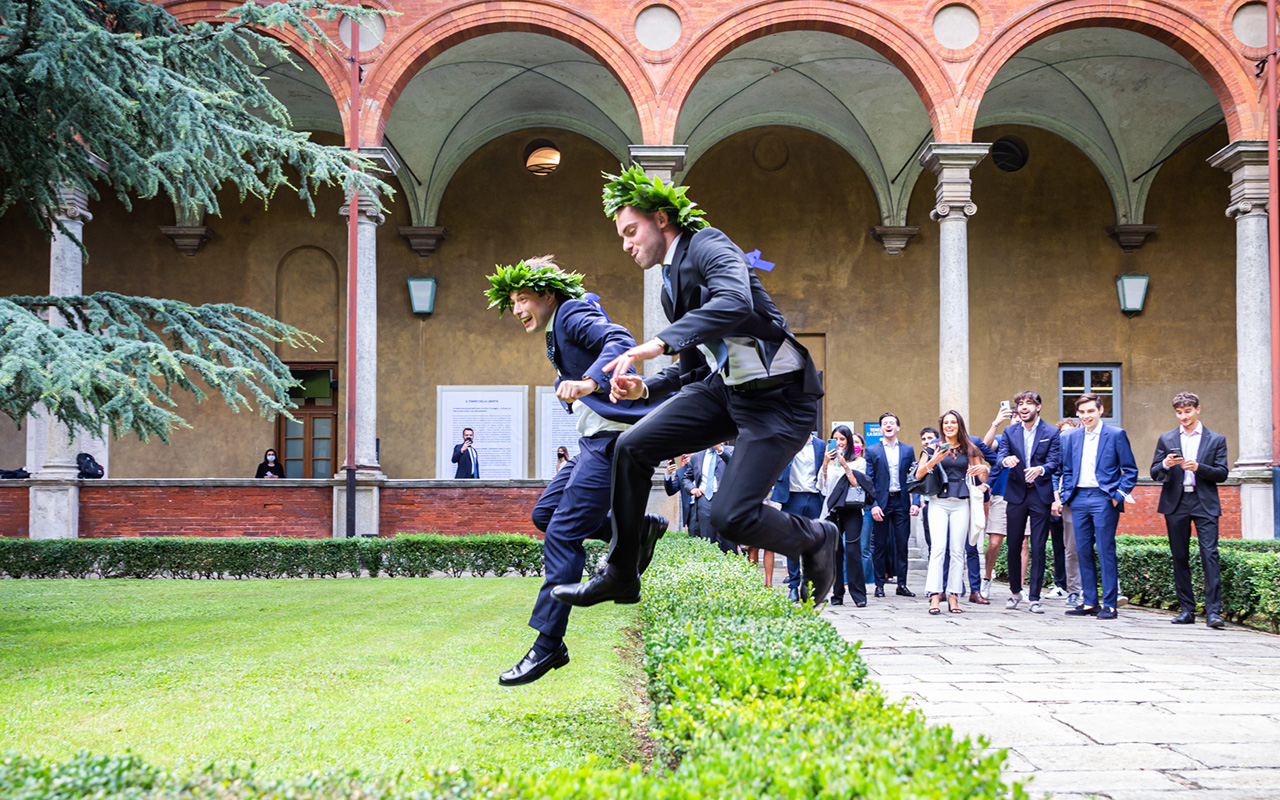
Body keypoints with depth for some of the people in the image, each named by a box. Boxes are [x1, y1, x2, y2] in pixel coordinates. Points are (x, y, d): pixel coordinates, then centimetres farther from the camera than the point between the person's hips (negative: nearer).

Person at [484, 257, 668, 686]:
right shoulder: (557, 334, 22)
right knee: (545, 512, 15)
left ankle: (548, 646, -10)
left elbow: (621, 341, -26)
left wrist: (588, 382, -41)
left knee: (562, 535, -12)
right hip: (595, 440, 11)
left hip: (613, 438, -11)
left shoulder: (574, 315, -9)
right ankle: (639, 530, 15)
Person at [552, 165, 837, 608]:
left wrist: (658, 343, -38)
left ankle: (815, 538, 16)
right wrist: (644, 387, 2)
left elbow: (736, 302, -33)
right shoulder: (671, 286, 16)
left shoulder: (708, 246, -11)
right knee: (632, 446, -5)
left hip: (779, 397, -8)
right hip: (725, 388, 8)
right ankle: (620, 576, 7)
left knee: (730, 515, -15)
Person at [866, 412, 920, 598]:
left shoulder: (908, 450, 10)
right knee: (880, 545, 2)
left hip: (901, 501, 1)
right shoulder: (872, 451, 4)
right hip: (881, 502, -1)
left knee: (902, 544, 2)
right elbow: (869, 480, 0)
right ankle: (880, 584, 9)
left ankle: (902, 584, 8)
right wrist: (873, 505, -10)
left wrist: (915, 502, -4)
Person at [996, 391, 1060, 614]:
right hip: (1016, 494, 2)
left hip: (1040, 495, -2)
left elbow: (1054, 462, -7)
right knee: (1013, 546, 6)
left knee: (1038, 549, -3)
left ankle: (1034, 598, 2)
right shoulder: (1010, 433, 9)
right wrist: (1006, 460, -27)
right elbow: (1000, 455, -2)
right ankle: (1015, 592, 23)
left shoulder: (1051, 432, 2)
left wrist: (1040, 469, -28)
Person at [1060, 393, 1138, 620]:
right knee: (1083, 551, 6)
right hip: (1079, 499, 5)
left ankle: (1109, 605, 0)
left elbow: (1130, 470, -1)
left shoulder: (1116, 435, -1)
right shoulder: (1073, 438, 14)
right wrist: (1066, 495, 8)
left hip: (1104, 498, -5)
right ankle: (1089, 603, 13)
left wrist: (1119, 494, -10)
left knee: (1106, 552, -5)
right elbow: (1067, 470, 20)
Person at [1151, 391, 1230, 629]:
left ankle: (1213, 611, -14)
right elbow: (1154, 473, 9)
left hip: (1205, 503, -2)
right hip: (1176, 503, 2)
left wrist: (1199, 468, -15)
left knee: (1210, 554, -12)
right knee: (1180, 557, 4)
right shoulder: (1166, 439, 12)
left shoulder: (1216, 439, 8)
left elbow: (1222, 473, 2)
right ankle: (1187, 610, 11)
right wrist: (1166, 465, -13)